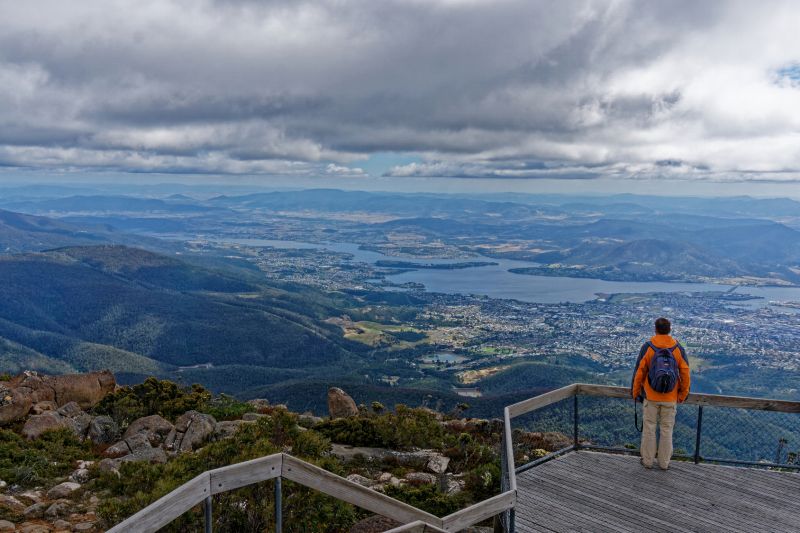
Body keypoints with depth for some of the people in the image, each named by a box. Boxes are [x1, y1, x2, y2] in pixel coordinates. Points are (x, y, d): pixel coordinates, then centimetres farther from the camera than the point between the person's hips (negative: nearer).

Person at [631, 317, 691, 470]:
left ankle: (647, 460, 20)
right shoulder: (678, 349, -7)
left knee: (649, 428, 11)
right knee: (667, 430, 12)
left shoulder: (647, 347, -11)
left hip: (651, 397, -1)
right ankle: (664, 462, 21)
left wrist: (635, 392, 5)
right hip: (670, 399, 1)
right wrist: (682, 396, 8)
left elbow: (639, 372, -8)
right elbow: (686, 375, -5)